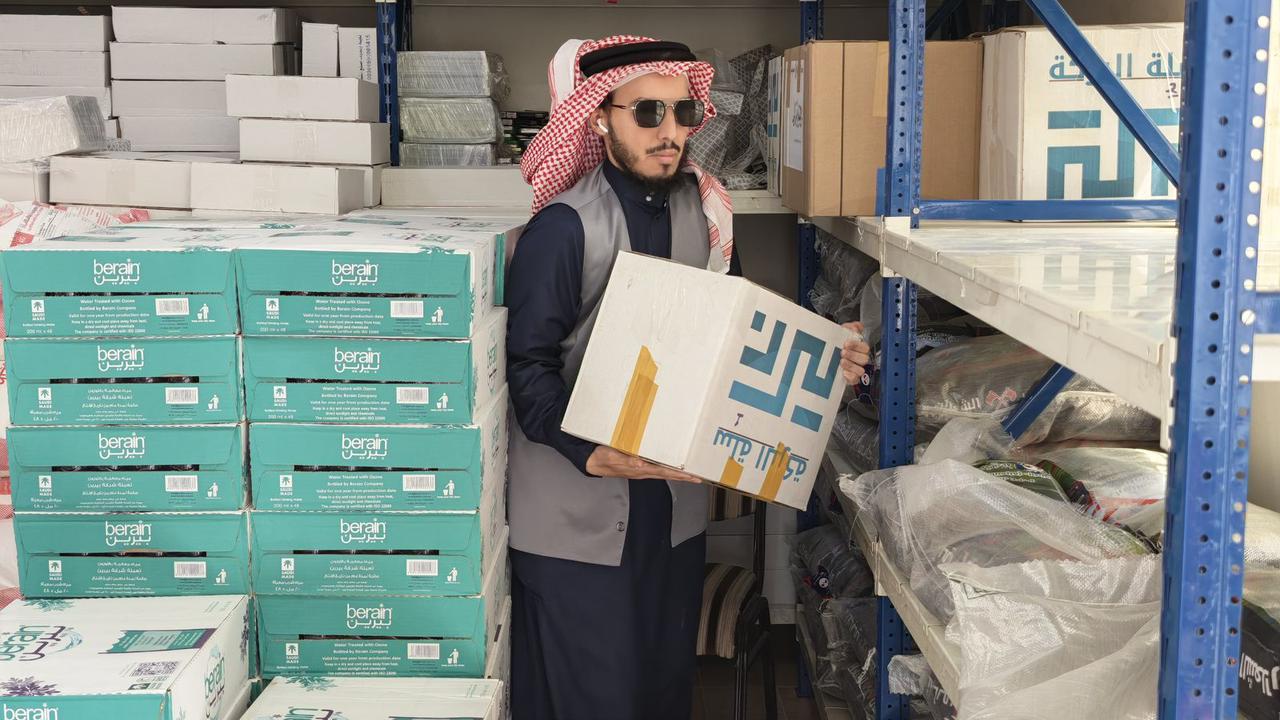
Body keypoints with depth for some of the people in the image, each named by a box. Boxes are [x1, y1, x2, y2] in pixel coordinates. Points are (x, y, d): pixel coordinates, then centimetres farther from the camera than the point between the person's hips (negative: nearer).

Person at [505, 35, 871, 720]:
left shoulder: (704, 215, 4)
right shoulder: (564, 227, -15)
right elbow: (528, 364, -15)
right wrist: (592, 453, -27)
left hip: (673, 500, 6)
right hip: (576, 507, -6)